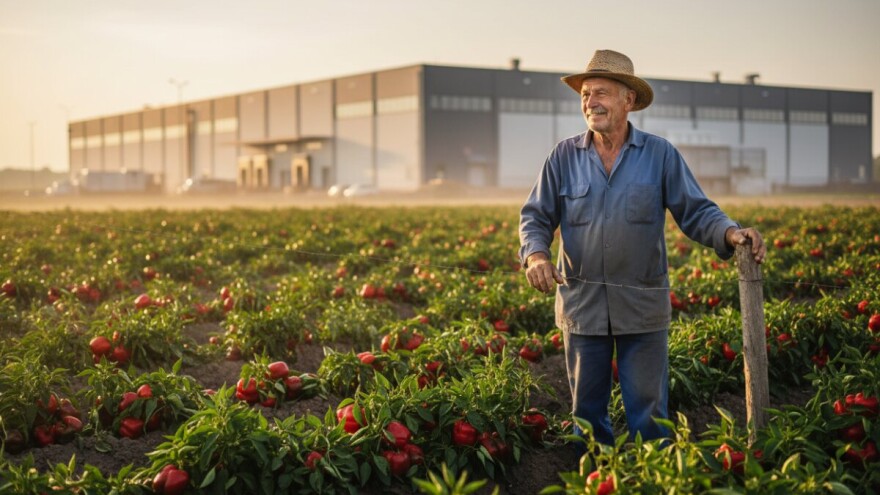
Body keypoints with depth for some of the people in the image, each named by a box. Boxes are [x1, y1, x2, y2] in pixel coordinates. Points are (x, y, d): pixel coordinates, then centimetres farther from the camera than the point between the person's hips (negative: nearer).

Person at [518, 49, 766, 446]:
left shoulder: (660, 154, 0)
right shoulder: (563, 157, 2)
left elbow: (696, 213, 0)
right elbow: (535, 216, 5)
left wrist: (731, 234, -20)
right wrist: (536, 254, -16)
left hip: (643, 306, -1)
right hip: (582, 305, 2)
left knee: (648, 410, 6)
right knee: (586, 410, 12)